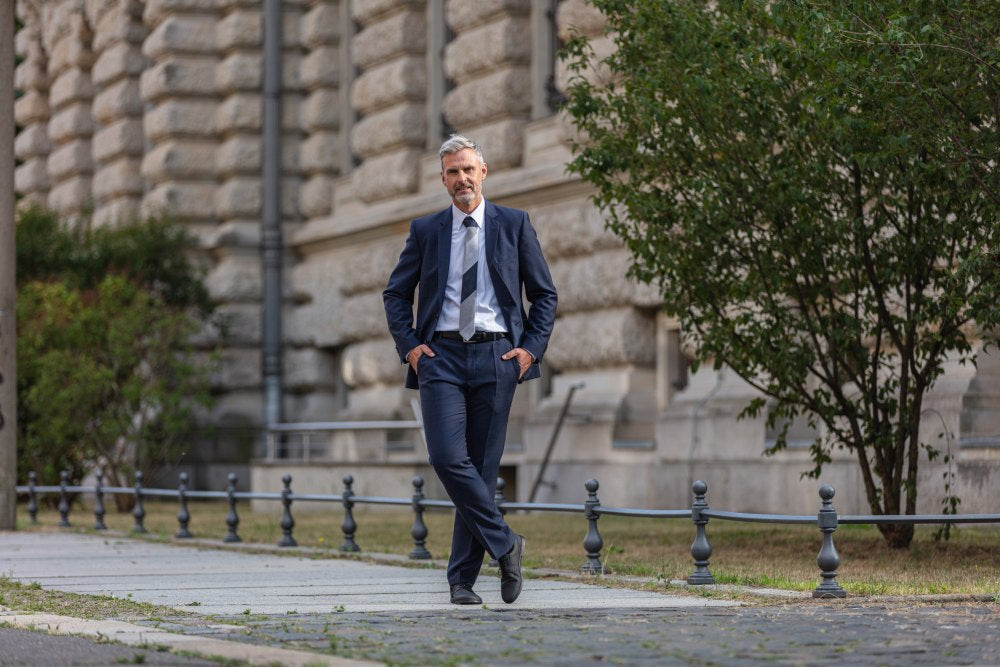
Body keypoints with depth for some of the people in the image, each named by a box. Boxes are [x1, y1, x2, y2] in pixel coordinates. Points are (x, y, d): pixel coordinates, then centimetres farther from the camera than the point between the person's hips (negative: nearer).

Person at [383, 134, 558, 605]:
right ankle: (505, 545, -2)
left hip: (495, 356, 0)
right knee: (448, 458, -17)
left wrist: (531, 348, -1)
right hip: (441, 355, 1)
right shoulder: (425, 230, 10)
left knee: (483, 466, 0)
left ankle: (463, 578, 7)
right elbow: (396, 293, 17)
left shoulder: (514, 224, 8)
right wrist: (408, 345, 3)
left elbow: (544, 294, 11)